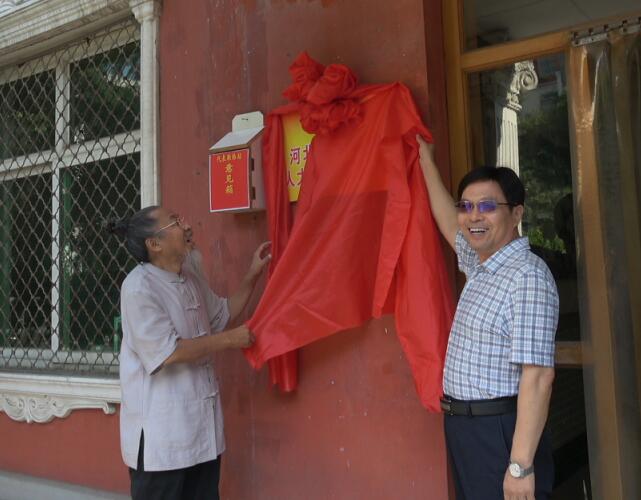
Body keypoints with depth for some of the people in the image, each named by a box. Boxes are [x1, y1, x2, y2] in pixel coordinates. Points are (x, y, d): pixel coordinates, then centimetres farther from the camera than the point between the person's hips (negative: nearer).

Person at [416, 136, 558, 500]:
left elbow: (538, 376, -24)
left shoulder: (528, 276, -19)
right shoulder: (480, 265, 8)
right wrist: (427, 163, 30)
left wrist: (521, 465, -26)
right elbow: (451, 228, 28)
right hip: (463, 428, 9)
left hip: (502, 430, -9)